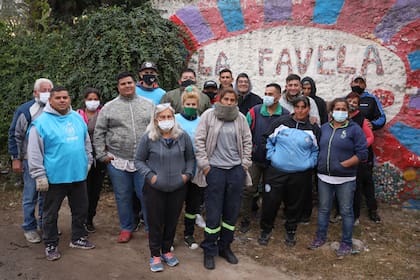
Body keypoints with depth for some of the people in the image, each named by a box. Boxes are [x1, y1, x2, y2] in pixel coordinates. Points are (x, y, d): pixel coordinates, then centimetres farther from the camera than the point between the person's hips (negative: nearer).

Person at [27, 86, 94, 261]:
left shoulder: (77, 118, 6)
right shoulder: (41, 122, -10)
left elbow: (86, 143, 16)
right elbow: (34, 153, -10)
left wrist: (87, 162, 14)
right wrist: (40, 176, -12)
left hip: (78, 175, 5)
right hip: (54, 177, -5)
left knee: (81, 209, 16)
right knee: (51, 213, 9)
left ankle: (78, 238, 34)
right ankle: (51, 245, 26)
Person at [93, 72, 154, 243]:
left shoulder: (148, 105, 6)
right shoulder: (109, 107, 4)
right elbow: (99, 133, 6)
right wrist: (102, 155, 0)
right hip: (117, 161, 1)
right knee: (123, 196, 11)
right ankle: (126, 228, 29)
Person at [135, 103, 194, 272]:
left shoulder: (183, 136, -1)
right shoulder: (148, 138, -8)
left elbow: (190, 158, 11)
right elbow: (139, 160, 0)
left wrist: (187, 174, -2)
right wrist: (150, 175, -11)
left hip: (178, 188, 3)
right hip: (155, 189, -2)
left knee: (172, 221, 14)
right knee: (156, 222, 8)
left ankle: (166, 251, 35)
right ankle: (155, 255, 26)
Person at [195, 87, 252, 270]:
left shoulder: (240, 118, 6)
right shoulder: (208, 115, -3)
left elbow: (247, 142, 11)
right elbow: (199, 141, -4)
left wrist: (245, 164, 5)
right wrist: (204, 165, -7)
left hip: (236, 170, 3)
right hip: (215, 169, -3)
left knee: (232, 211, 11)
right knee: (213, 212, 2)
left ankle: (225, 246, 30)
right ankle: (209, 250, 20)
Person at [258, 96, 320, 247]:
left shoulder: (313, 129, 2)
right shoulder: (281, 122, -3)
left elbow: (316, 150, 11)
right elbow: (269, 141, 4)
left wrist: (309, 163, -2)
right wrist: (271, 156, -5)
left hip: (301, 175, 1)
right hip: (276, 172, -1)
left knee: (295, 205, 13)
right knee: (270, 201, 3)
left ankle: (291, 231, 35)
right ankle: (265, 230, 24)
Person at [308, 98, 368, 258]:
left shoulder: (354, 129, -5)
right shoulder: (324, 128, 9)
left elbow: (362, 153, -9)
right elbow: (317, 148, 15)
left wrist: (344, 164, -14)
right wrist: (319, 163, 2)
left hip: (345, 179, -4)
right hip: (324, 177, 4)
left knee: (346, 211, 7)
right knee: (323, 209, 14)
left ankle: (346, 243, 21)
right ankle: (321, 237, 30)